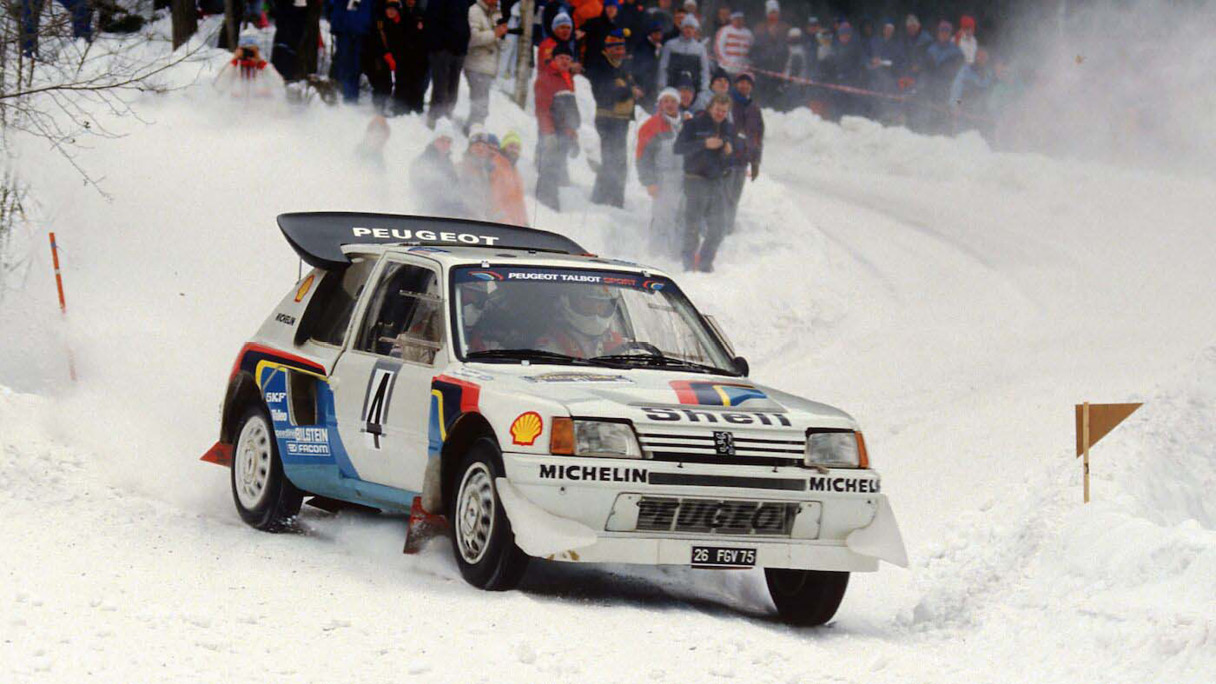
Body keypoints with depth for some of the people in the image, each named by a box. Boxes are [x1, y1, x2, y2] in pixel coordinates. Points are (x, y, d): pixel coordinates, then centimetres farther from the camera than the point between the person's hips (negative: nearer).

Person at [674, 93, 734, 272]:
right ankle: (689, 263, 2)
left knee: (718, 227, 5)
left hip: (717, 181, 6)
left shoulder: (728, 129, 13)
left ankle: (705, 263, 18)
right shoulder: (694, 124, -4)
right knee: (693, 226, -7)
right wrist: (705, 144, -25)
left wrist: (729, 152, -3)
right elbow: (679, 148, -16)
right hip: (696, 181, -6)